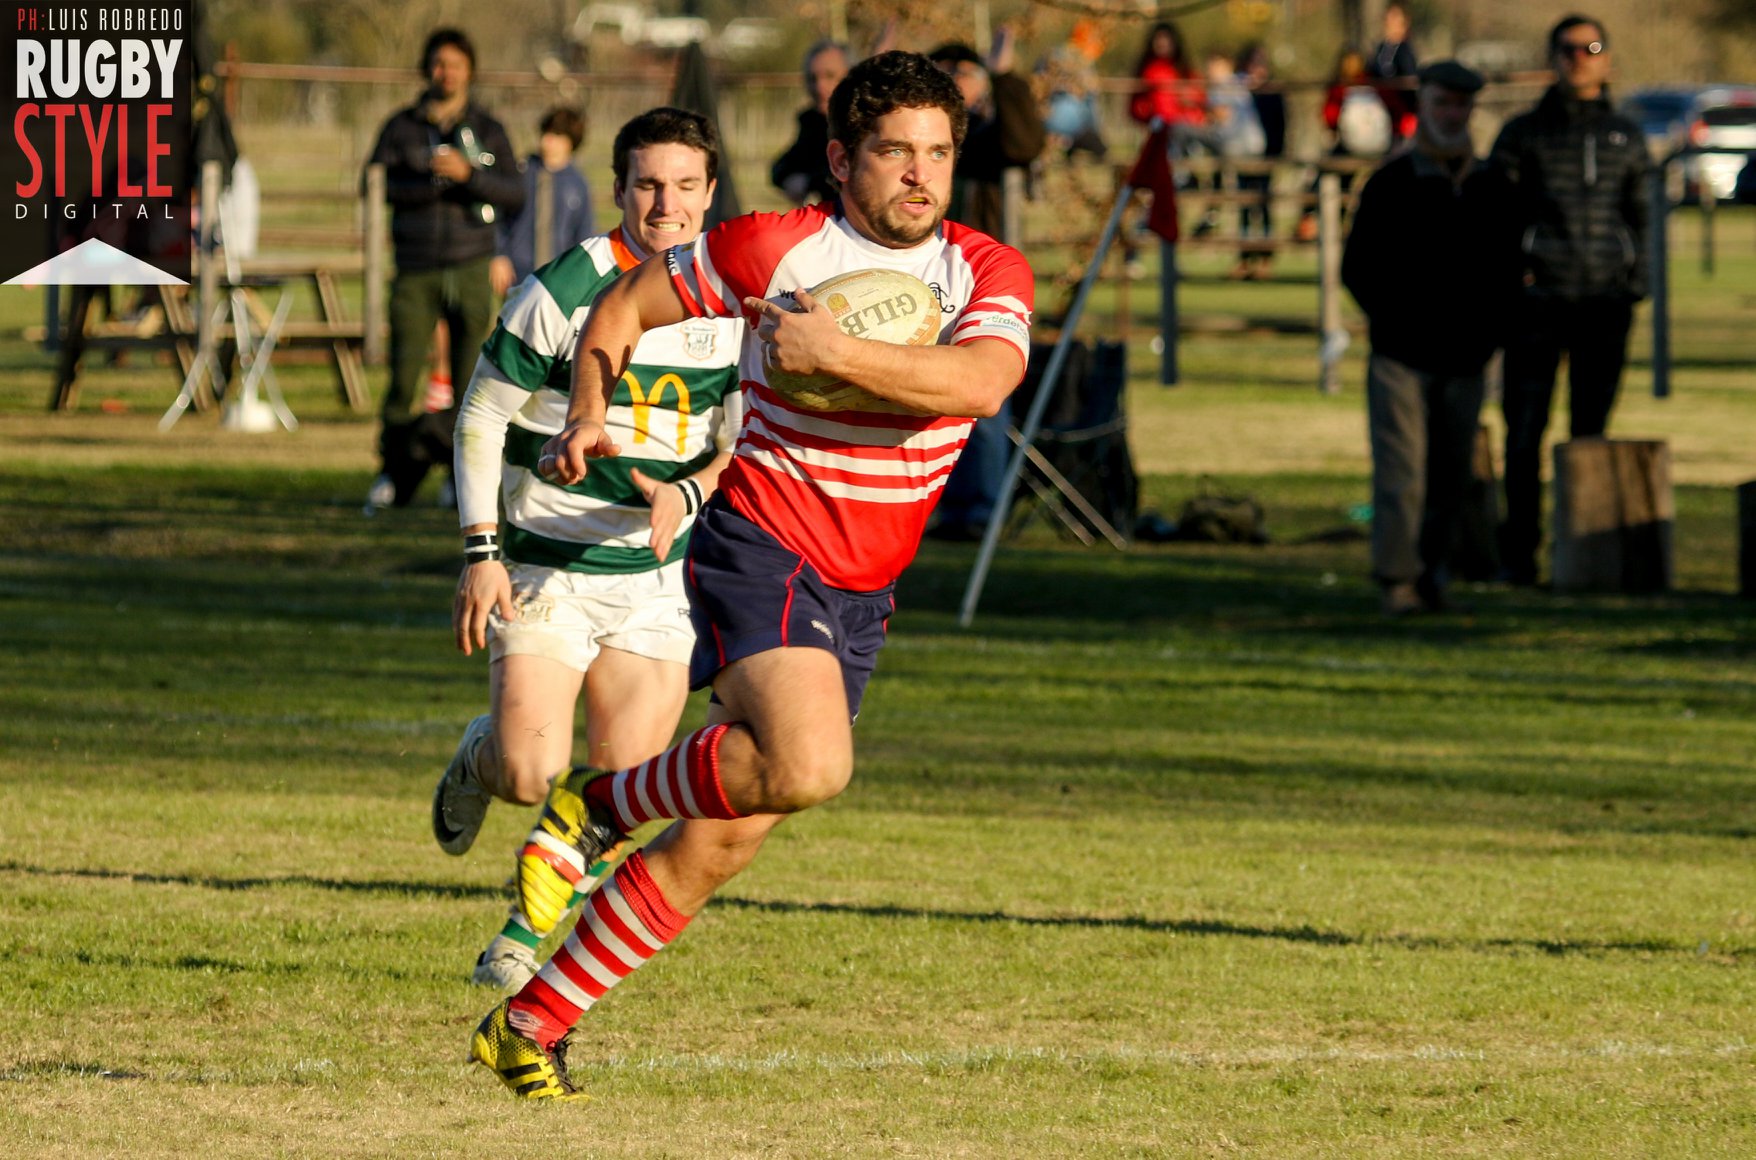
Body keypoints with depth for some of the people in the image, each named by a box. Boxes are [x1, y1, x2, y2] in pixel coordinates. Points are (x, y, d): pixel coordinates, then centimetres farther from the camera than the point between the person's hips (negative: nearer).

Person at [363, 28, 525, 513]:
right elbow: (378, 182, -4)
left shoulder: (487, 130, 9)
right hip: (415, 272, 0)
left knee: (472, 381, -5)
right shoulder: (401, 127, 8)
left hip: (469, 270, 0)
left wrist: (468, 175, -16)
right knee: (404, 377, -7)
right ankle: (392, 475, 5)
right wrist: (434, 181, -15)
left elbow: (515, 195, 0)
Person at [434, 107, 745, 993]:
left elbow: (745, 440, 9)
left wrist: (690, 492, -14)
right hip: (545, 568, -3)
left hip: (654, 574, 3)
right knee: (530, 777, -13)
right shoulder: (566, 289, -12)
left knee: (619, 786, -3)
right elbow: (482, 415, -4)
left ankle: (531, 926, 22)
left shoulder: (734, 305, 0)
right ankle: (479, 756, 25)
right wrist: (480, 553, -11)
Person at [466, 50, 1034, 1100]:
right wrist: (588, 416, -8)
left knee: (718, 847, 6)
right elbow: (626, 306, 8)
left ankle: (531, 1025, 18)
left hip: (861, 600, 5)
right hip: (762, 551, -5)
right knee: (809, 767, -32)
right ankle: (596, 805, -8)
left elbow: (979, 382, -21)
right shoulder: (774, 250, -6)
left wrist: (838, 353, -28)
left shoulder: (989, 274, 0)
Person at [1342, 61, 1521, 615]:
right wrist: (1395, 322, -6)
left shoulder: (1492, 186, 11)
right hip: (1401, 359, -4)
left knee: (1450, 478, 7)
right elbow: (1357, 267, 1)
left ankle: (1431, 577, 15)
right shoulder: (1391, 183, 0)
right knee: (1402, 470, -11)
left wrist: (1488, 330, 6)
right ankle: (1398, 578, -11)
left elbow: (1507, 268, 19)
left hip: (1464, 360, 4)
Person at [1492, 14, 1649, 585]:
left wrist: (1637, 281, 7)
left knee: (1591, 428, 4)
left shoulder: (1626, 137, 12)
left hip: (1606, 301, 2)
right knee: (1525, 429, -4)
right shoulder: (1523, 134, 5)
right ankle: (1519, 552, 0)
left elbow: (1637, 215, 17)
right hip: (1540, 297, -2)